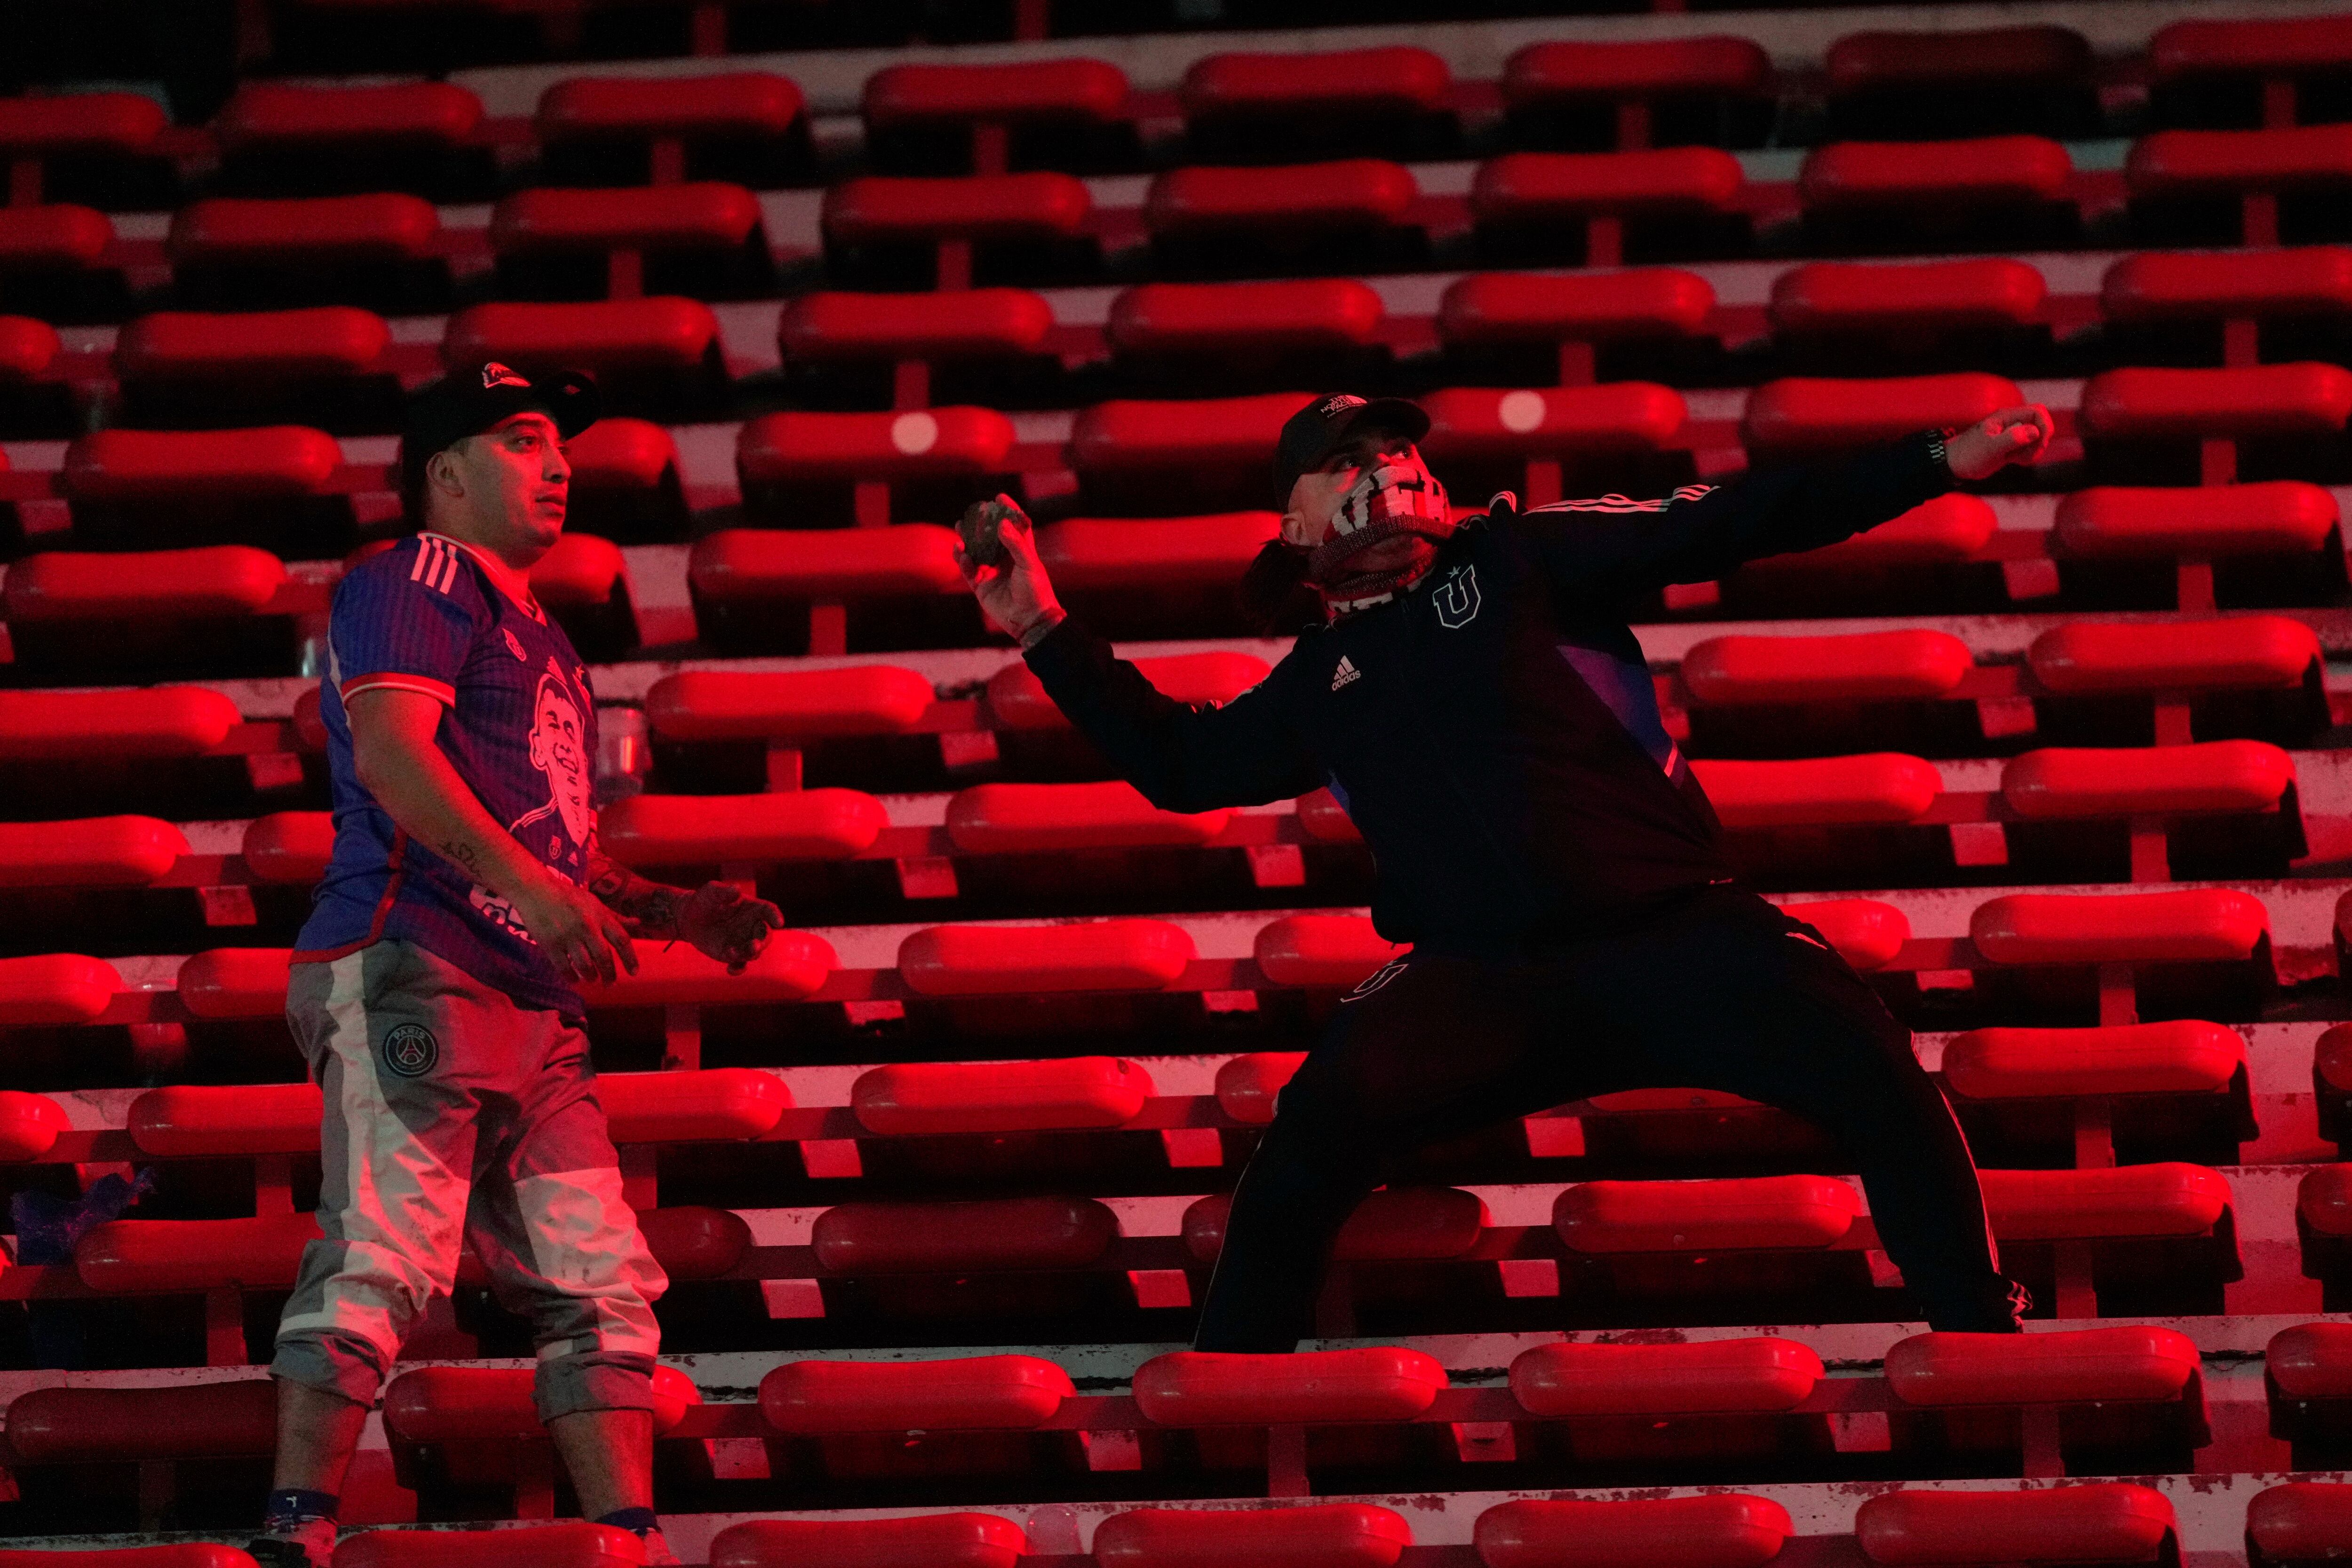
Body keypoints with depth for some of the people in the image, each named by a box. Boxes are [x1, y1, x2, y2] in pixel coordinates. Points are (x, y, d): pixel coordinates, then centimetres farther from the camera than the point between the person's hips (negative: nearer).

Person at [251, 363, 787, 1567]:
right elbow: (391, 750, -15)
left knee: (601, 1285, 3)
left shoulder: (539, 640, 31)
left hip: (534, 1008, 9)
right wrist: (534, 886, -25)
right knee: (384, 1253, -19)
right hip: (411, 973, -9)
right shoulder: (421, 578, 2)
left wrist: (673, 912, 17)